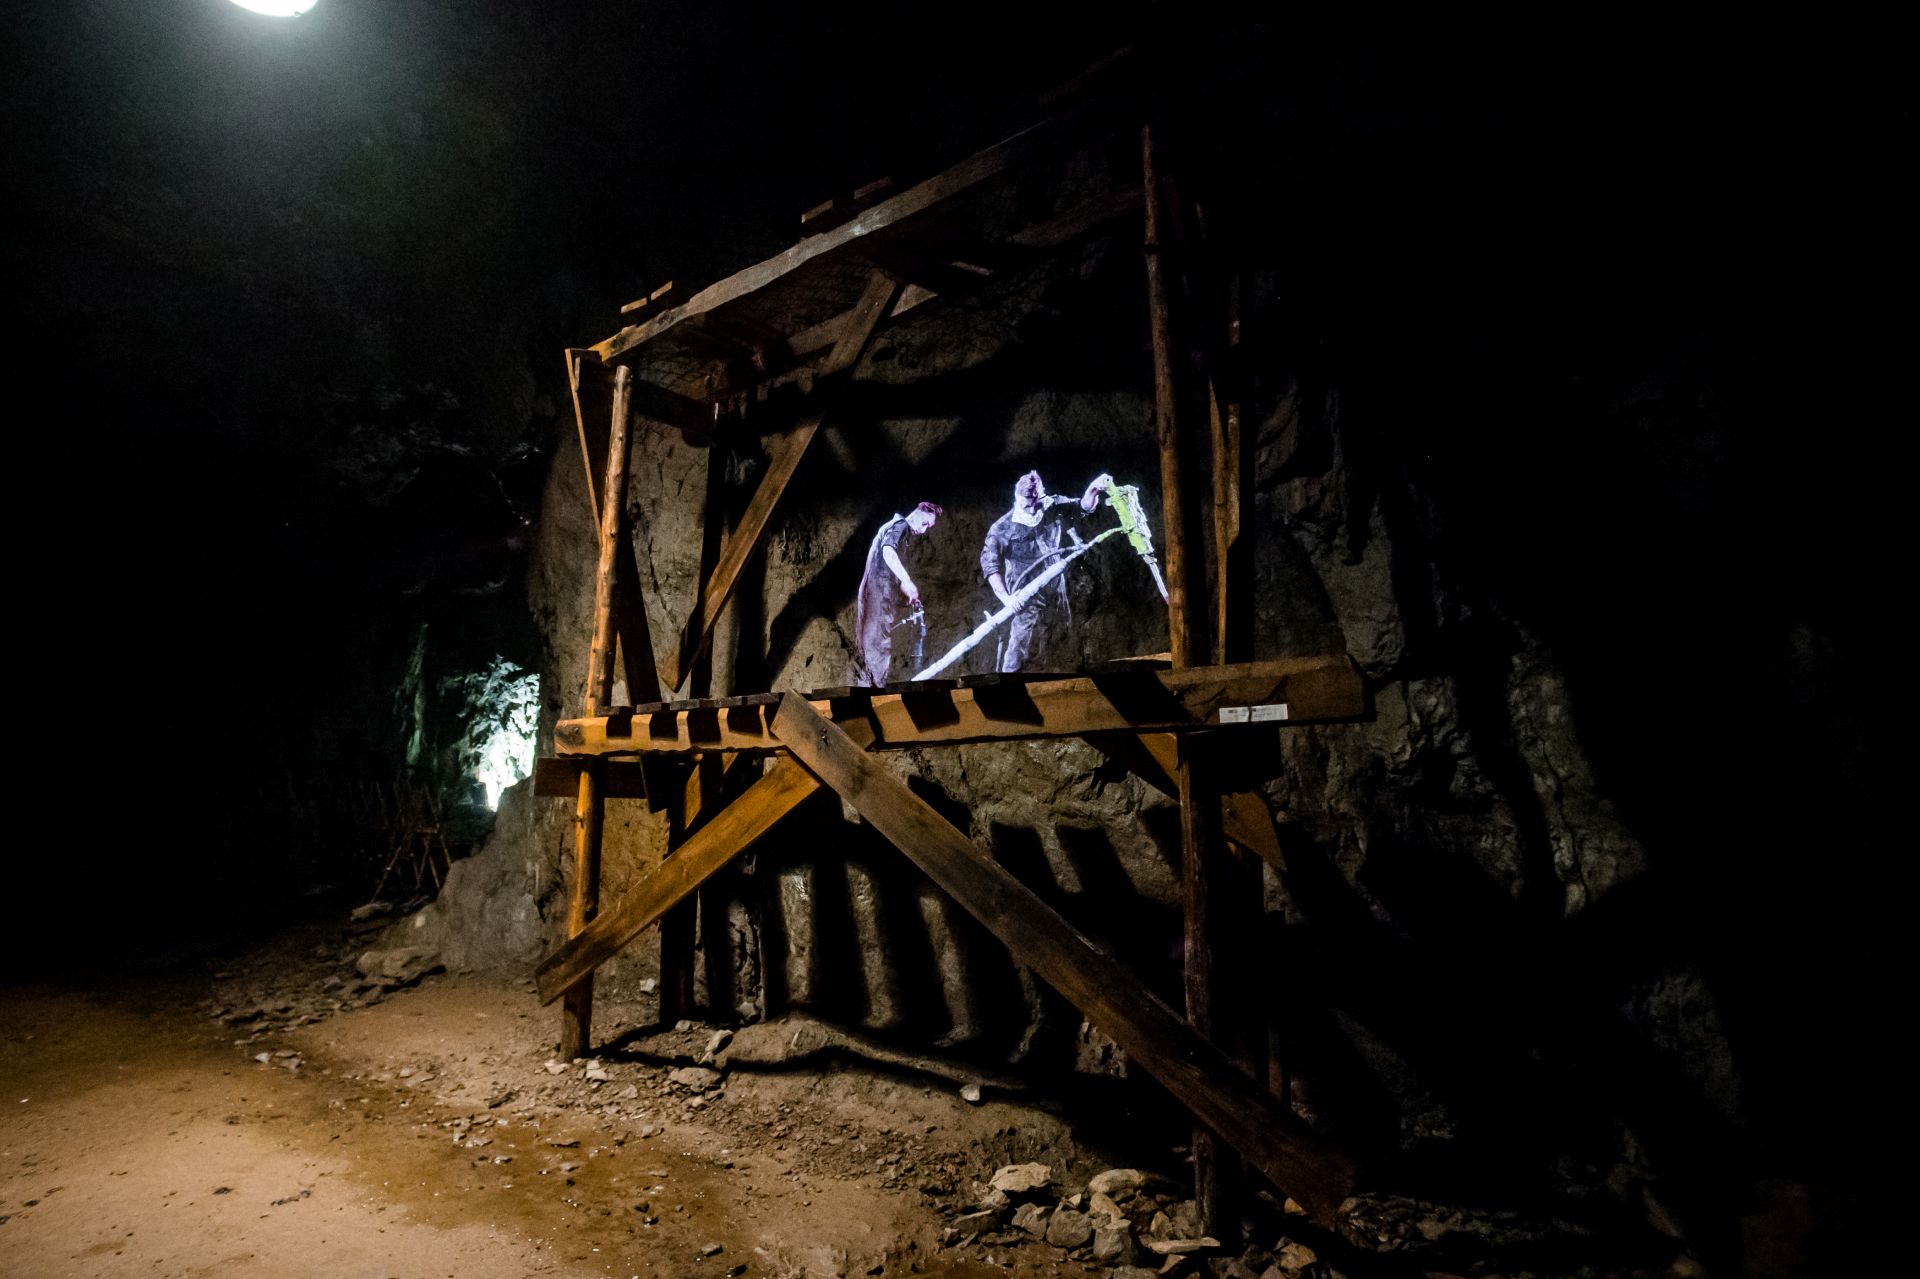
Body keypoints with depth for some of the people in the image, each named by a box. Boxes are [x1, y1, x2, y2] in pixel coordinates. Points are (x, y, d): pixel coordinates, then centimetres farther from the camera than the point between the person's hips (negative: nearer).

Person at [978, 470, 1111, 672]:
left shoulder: (1052, 506, -5)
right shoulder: (1002, 528, -15)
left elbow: (1083, 506, -7)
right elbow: (989, 564, -17)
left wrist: (1093, 489, -31)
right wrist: (1005, 598, -27)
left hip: (1055, 587, 4)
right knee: (1018, 643, -4)